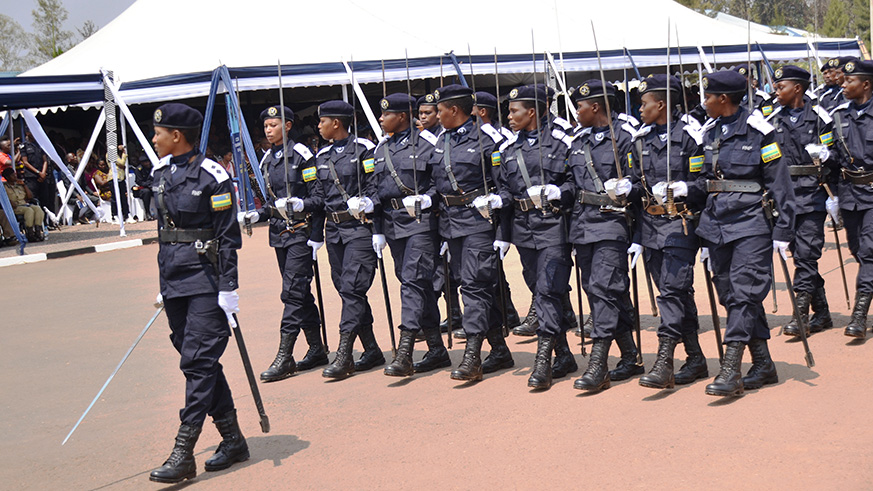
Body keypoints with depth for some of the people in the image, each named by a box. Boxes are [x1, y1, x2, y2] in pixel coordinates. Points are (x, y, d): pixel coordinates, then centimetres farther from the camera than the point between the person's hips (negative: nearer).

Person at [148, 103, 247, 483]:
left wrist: (228, 288, -15)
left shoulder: (211, 176, -11)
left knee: (198, 361, -8)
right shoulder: (162, 175, 12)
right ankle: (233, 440, 21)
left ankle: (183, 454, -7)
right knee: (199, 362, 11)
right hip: (175, 281, 8)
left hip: (205, 280, -8)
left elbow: (228, 236, -12)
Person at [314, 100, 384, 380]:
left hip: (360, 227, -7)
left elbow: (376, 185, -6)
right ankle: (372, 351, 17)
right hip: (334, 229, 7)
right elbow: (319, 194, 18)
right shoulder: (322, 156, 17)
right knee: (345, 289, 8)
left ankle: (343, 355, -12)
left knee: (352, 288, -12)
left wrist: (365, 203, -21)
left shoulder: (363, 149, -3)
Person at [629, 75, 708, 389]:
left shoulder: (689, 135, -6)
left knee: (673, 289, -13)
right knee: (674, 292, 10)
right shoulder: (641, 140, 14)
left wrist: (681, 188, -25)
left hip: (680, 223, -7)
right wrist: (637, 238, 15)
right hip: (650, 224, 7)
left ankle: (664, 363, -14)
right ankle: (696, 359, 19)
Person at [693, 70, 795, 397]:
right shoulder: (710, 131, 12)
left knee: (744, 292, -11)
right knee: (731, 296, 8)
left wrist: (782, 232, -9)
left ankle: (731, 370, -13)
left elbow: (780, 183, -6)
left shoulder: (758, 130, -7)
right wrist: (685, 190, 1)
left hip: (750, 223, -7)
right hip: (716, 223, 7)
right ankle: (763, 366, 19)